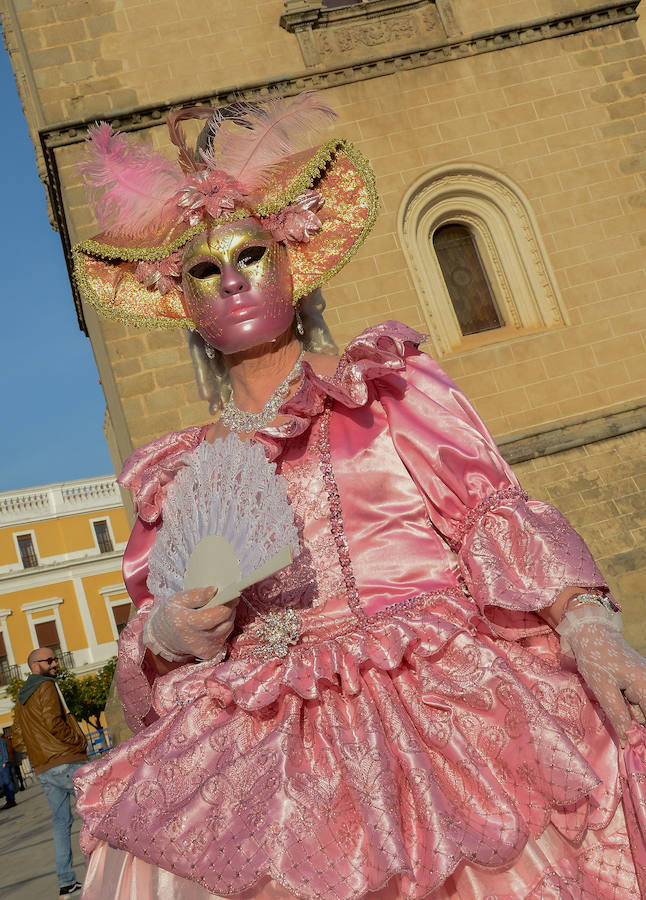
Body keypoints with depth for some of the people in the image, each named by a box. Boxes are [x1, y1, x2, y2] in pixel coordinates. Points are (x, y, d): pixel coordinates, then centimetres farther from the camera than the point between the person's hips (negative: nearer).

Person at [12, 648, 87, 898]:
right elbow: (54, 723, -20)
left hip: (43, 771, 8)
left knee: (61, 822, 11)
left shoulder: (21, 698, 18)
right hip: (67, 762, -8)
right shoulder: (46, 687, -8)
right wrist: (81, 741, -8)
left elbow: (17, 741, 19)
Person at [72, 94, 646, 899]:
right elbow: (146, 664, 18)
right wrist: (164, 635, -5)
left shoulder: (386, 384, 11)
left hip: (440, 699, -2)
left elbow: (494, 512, 0)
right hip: (268, 757, 2)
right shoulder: (180, 476, 17)